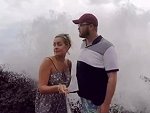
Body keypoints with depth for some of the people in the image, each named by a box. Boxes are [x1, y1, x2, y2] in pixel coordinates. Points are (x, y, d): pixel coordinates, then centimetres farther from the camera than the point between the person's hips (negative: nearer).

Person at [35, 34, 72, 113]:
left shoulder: (69, 63, -1)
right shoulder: (48, 61, -17)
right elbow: (41, 88, -22)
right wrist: (57, 88, -35)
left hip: (61, 105, 5)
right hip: (46, 105, -5)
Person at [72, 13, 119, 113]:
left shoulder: (107, 47, -18)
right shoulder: (83, 45, 6)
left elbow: (112, 78, -19)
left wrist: (106, 104, -21)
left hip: (97, 102, -7)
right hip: (84, 97, 7)